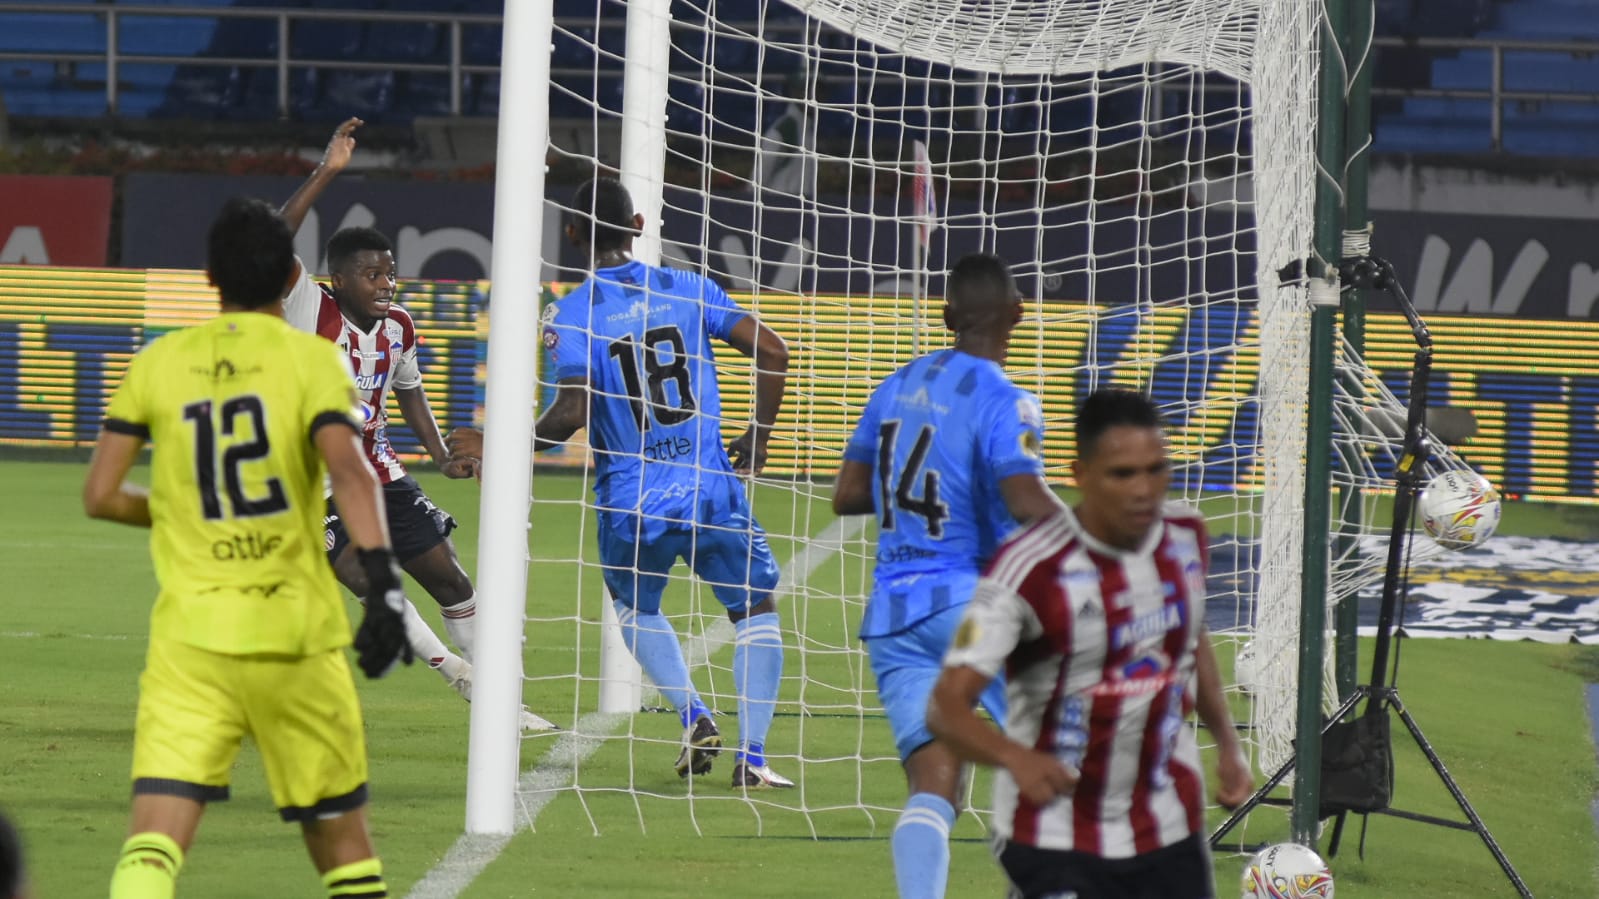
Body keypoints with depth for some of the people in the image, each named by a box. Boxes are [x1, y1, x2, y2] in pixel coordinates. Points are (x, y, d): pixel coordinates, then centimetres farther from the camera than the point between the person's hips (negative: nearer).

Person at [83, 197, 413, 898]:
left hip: (190, 636, 1)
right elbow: (350, 472, -17)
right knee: (342, 839, 15)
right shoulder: (311, 359, -1)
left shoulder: (159, 363, 7)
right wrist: (382, 584, -23)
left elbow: (100, 496, 7)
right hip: (296, 631, -1)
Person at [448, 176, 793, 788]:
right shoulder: (688, 289, 4)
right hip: (712, 495, 1)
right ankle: (751, 756, 2)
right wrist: (758, 438, 15)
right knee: (756, 608, 15)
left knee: (636, 608, 28)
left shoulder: (570, 314, -5)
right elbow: (772, 352, 2)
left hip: (631, 506, -1)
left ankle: (693, 717, 8)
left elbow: (573, 411, -17)